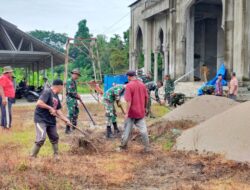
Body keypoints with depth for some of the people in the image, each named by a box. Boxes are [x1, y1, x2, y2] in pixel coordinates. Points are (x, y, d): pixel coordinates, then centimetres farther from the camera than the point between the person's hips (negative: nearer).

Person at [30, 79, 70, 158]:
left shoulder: (56, 96, 12)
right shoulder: (47, 92, -15)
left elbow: (58, 110, 16)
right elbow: (39, 103, -27)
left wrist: (66, 119, 9)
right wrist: (50, 108, -20)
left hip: (51, 120, 9)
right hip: (41, 120, -9)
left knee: (55, 138, 14)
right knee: (41, 139, -16)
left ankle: (56, 156, 27)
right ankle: (32, 157, -3)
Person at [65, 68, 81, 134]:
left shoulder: (74, 81, 15)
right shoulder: (69, 81, -14)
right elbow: (70, 91, -20)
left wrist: (77, 96, 5)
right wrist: (77, 95, -9)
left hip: (74, 100, 10)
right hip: (70, 100, -10)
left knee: (76, 113, 17)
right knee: (71, 114, -12)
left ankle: (74, 126, 29)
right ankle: (67, 129, -10)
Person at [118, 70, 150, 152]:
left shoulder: (129, 85, -14)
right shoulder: (142, 84, 2)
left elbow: (129, 101, -19)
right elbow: (146, 98, 10)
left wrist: (127, 113, -16)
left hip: (132, 112, -4)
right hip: (141, 112, 4)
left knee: (127, 130, 8)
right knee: (143, 129, 10)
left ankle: (123, 146, 20)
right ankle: (147, 147, 13)